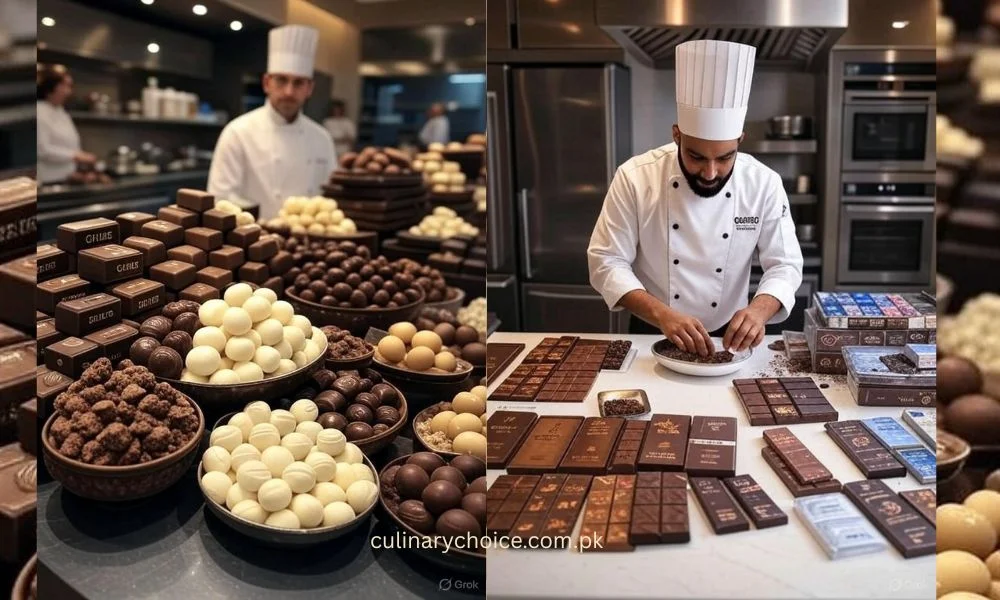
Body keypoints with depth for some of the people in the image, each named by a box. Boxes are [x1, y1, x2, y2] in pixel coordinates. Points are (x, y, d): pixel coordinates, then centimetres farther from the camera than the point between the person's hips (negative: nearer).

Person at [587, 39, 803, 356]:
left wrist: (759, 309, -27)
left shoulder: (764, 184, -10)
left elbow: (785, 264, -6)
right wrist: (661, 314, -29)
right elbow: (606, 262, -14)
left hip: (727, 338, 1)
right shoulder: (635, 177, -15)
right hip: (652, 334, -1)